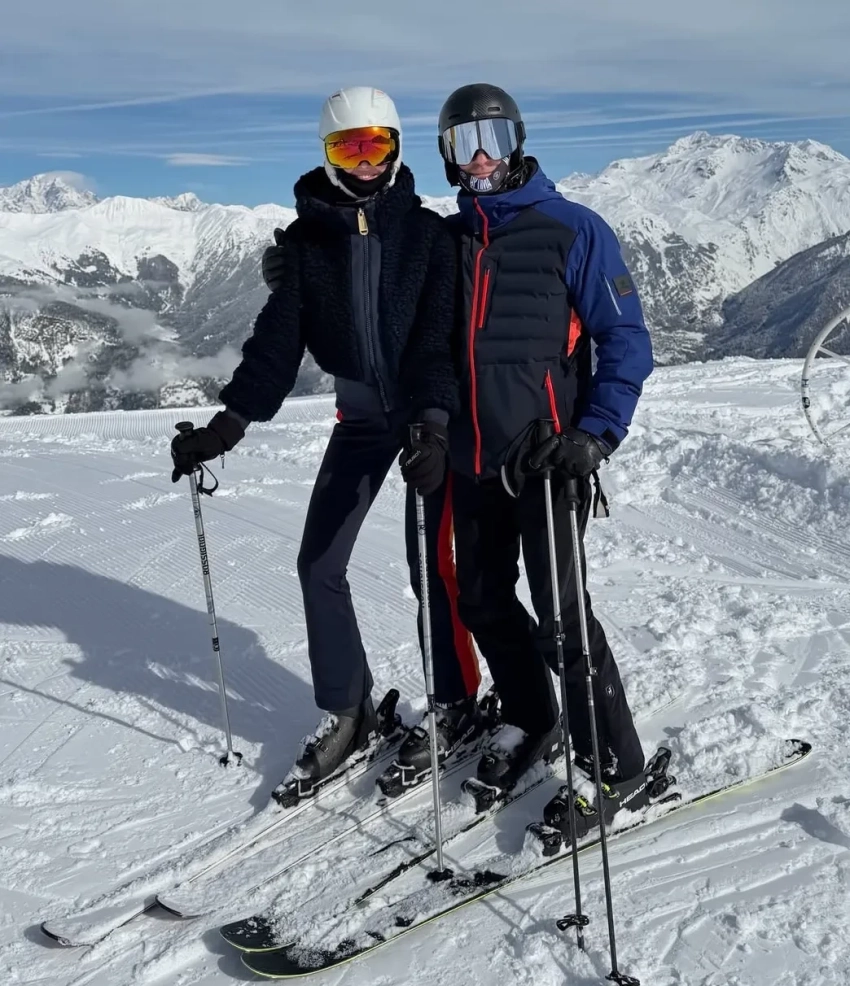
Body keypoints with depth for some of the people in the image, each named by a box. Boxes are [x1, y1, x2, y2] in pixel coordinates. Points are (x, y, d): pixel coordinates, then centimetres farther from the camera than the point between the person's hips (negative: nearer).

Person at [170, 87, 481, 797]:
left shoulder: (428, 232, -6)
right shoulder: (307, 241, 2)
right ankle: (346, 711, 17)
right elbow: (278, 338, -2)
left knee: (432, 565, -4)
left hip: (431, 417, -4)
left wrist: (433, 422, -30)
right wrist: (230, 422, -12)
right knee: (319, 562, 2)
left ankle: (456, 705, 16)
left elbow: (441, 333, -16)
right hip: (361, 415, 4)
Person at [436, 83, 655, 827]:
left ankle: (616, 766, 11)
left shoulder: (571, 229, -4)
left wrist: (596, 434, -18)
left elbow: (626, 342, -7)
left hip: (546, 456, -6)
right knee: (483, 601, 13)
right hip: (471, 458, 6)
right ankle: (530, 721, 36)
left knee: (560, 612, -5)